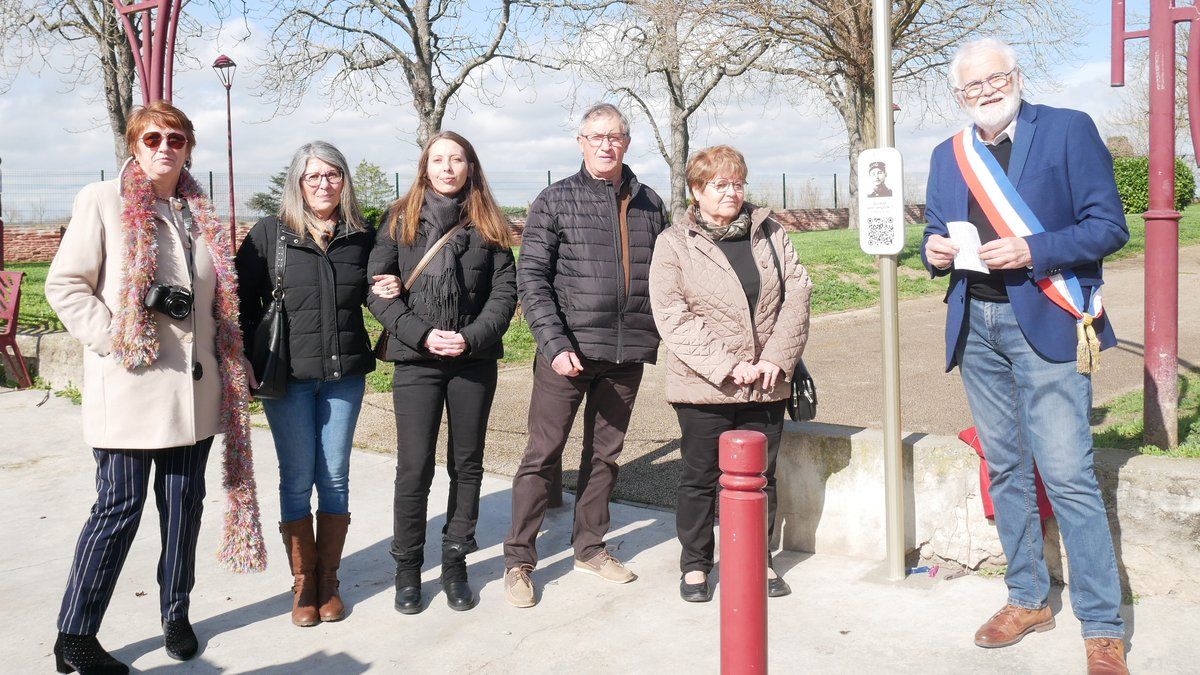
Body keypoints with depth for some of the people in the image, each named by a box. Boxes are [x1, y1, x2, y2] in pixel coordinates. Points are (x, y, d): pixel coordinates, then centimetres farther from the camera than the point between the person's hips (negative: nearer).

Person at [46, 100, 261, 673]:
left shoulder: (199, 213, 14)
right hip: (129, 385, -5)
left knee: (184, 502, 11)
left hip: (193, 385, 5)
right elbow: (64, 284, -4)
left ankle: (176, 615, 27)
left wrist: (228, 363, 9)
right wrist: (111, 337, -14)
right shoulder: (102, 201, -1)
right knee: (119, 507, -2)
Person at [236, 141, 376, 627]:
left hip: (344, 372, 2)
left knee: (334, 477, 7)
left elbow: (371, 295, 18)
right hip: (288, 373, -2)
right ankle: (303, 583, 18)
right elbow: (243, 298, 0)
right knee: (297, 479, 5)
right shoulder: (269, 233, 0)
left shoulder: (362, 236, 6)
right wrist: (248, 359, -7)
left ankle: (328, 580, 20)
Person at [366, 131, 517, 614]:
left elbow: (505, 292, 1)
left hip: (475, 360, 2)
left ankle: (455, 563, 22)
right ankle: (407, 567, 16)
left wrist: (471, 337, -13)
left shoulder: (488, 225, 6)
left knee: (467, 464, 9)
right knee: (415, 466, -1)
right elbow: (378, 292, -2)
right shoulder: (400, 221, 3)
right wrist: (423, 335, -14)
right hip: (416, 361, -1)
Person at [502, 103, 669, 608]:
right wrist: (555, 344, -16)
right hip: (569, 351, -4)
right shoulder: (555, 201, -2)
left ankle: (590, 547, 29)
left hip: (627, 355, 4)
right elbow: (531, 279, -7)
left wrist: (655, 336, 6)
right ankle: (518, 560, 12)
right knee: (543, 455, 1)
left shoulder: (649, 203, 9)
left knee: (604, 454, 14)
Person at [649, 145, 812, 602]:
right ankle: (695, 564, 25)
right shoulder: (674, 244, -3)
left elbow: (797, 293, 3)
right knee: (700, 477, 9)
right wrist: (727, 367, -17)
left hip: (766, 387, 3)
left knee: (761, 476, 13)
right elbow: (672, 318, -11)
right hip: (703, 388, -3)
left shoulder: (770, 233, 8)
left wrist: (777, 358, -9)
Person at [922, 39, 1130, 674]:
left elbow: (1109, 226, -6)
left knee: (1067, 475, -10)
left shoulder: (1069, 129, -1)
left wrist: (1030, 250, -20)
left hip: (1046, 321, -5)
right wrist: (935, 251, -4)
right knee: (1004, 468, 13)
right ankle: (1028, 598, 27)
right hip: (976, 325, 6)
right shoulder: (948, 156, 13)